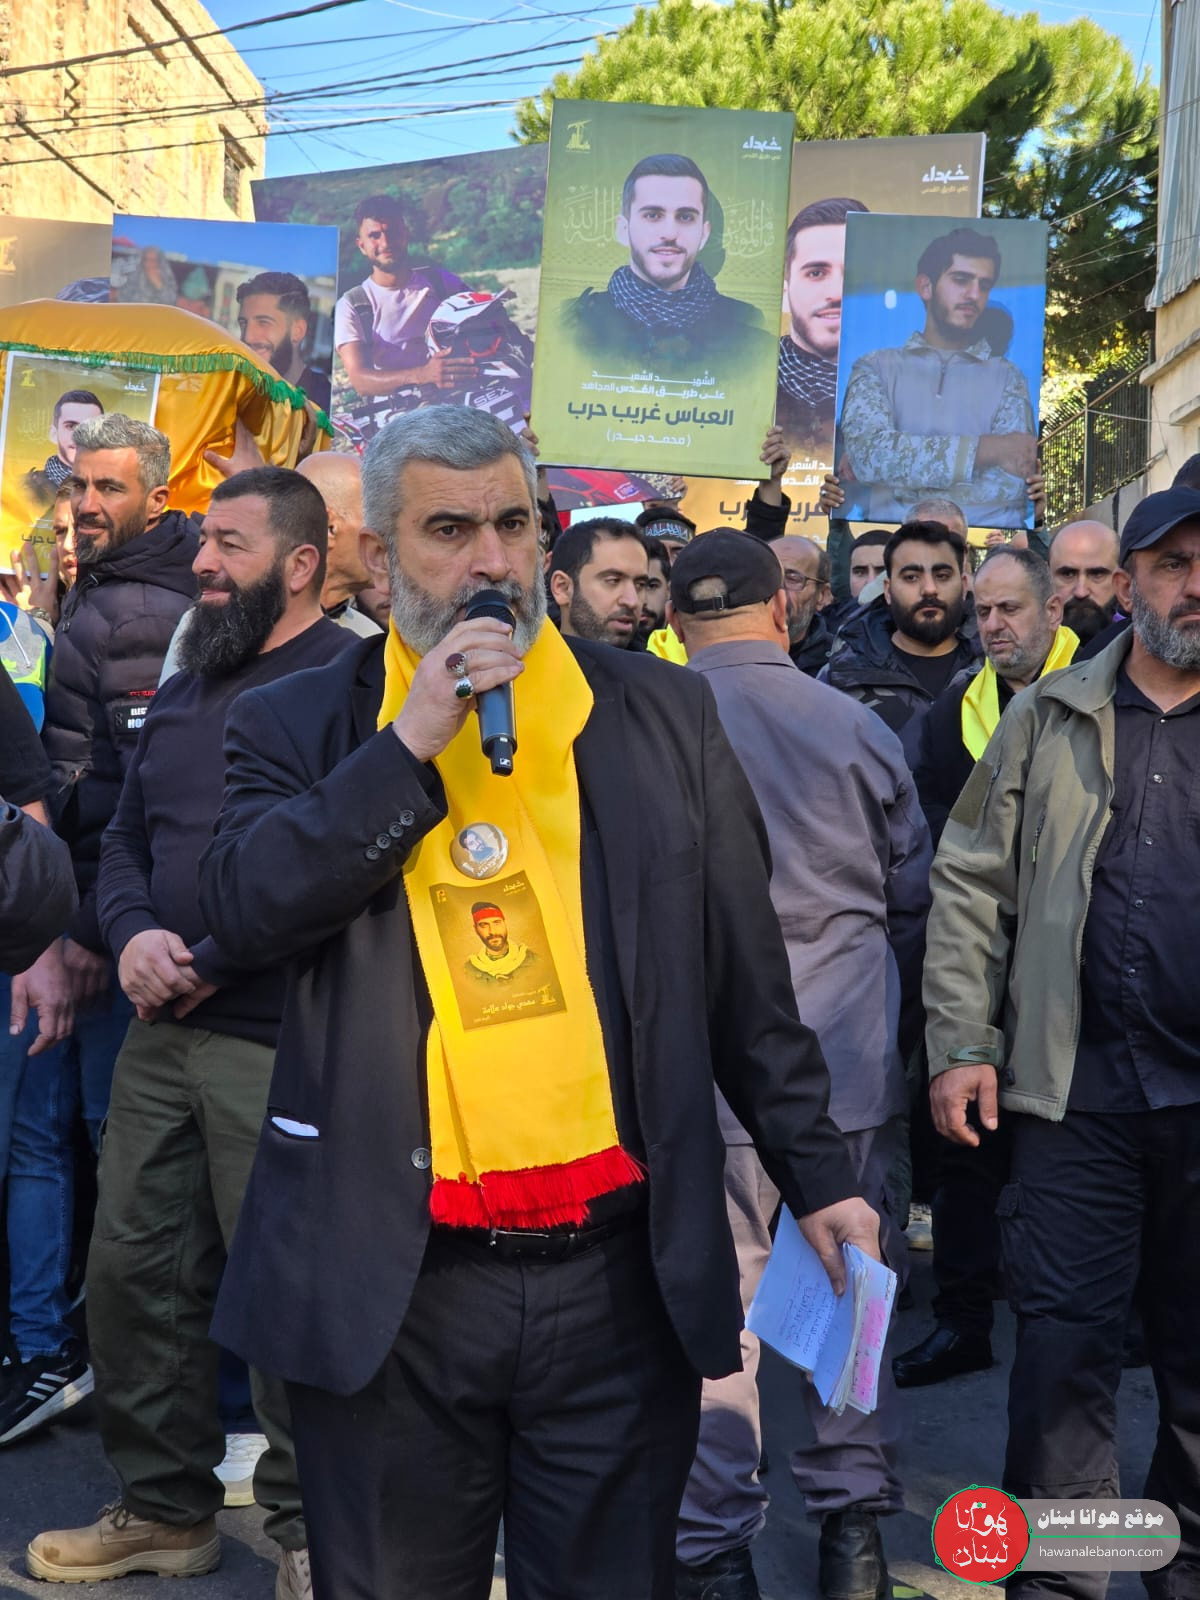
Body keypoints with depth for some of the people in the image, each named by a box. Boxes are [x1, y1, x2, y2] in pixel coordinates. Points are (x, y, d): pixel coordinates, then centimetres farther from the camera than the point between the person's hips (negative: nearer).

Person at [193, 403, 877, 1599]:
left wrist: (815, 1176, 7)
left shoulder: (660, 715, 5)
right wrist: (411, 743, -16)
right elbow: (239, 908, -13)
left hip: (620, 1274, 1)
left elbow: (746, 980, 8)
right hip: (390, 1286, 0)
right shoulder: (298, 728, 3)